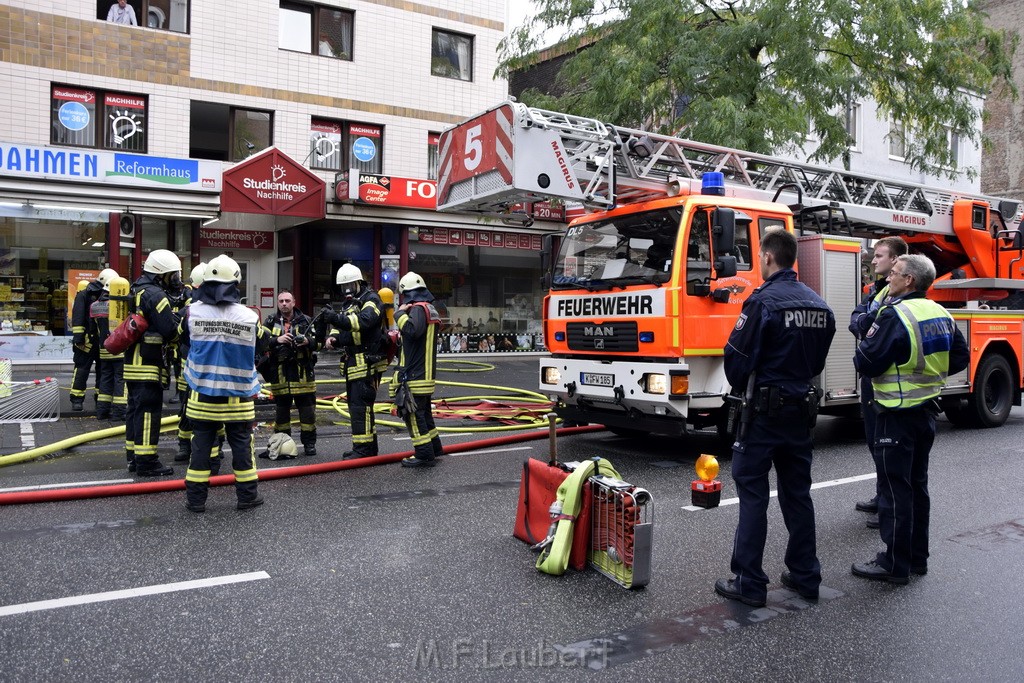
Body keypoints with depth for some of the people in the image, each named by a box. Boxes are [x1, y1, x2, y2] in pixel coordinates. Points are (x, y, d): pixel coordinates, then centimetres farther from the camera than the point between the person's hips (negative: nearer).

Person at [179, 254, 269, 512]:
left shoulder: (192, 312, -9)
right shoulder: (249, 316, -11)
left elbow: (183, 339, 9)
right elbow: (262, 346, 5)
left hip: (202, 394, 1)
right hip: (238, 397, -1)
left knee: (201, 444, 9)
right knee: (241, 443, 9)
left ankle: (196, 498, 14)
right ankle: (247, 495, 16)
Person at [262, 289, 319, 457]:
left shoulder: (306, 321, 6)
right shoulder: (271, 321, 7)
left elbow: (318, 341, 3)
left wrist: (308, 341, -17)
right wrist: (277, 340, -18)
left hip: (302, 372, -1)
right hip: (279, 372, 1)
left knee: (307, 409, 1)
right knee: (281, 409, 10)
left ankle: (309, 443, 11)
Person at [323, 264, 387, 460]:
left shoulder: (371, 299, -9)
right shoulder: (348, 303, 21)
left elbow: (364, 321, -28)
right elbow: (340, 328, 18)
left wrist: (338, 319, -42)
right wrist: (333, 336, -6)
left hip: (367, 362, -10)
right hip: (353, 362, 10)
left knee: (360, 405, -12)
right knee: (356, 405, 15)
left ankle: (363, 449, -9)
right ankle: (369, 446, 24)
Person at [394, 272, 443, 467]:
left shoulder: (418, 308, -14)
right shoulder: (429, 308, 18)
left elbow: (412, 330, -33)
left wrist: (400, 313, -20)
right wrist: (400, 336, 18)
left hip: (415, 374, -10)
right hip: (424, 372, 10)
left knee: (413, 412, -7)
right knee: (423, 410, 20)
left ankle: (424, 455, -6)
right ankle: (434, 447, 29)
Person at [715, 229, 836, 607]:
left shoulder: (763, 301, -15)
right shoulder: (819, 305, 8)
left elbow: (738, 357, -13)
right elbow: (818, 362, 16)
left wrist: (740, 384, 7)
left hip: (765, 409, -7)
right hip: (802, 409, 7)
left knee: (752, 493, -1)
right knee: (797, 493, 15)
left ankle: (749, 583, 3)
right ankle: (805, 575, 23)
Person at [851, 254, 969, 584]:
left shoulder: (895, 315, -19)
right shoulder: (940, 314, 6)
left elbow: (867, 363, -20)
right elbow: (961, 356, 15)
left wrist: (865, 343, -1)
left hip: (897, 415, -8)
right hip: (927, 412, 8)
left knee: (895, 489, -1)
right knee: (917, 485, 17)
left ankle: (895, 565, 6)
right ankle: (917, 557, 26)